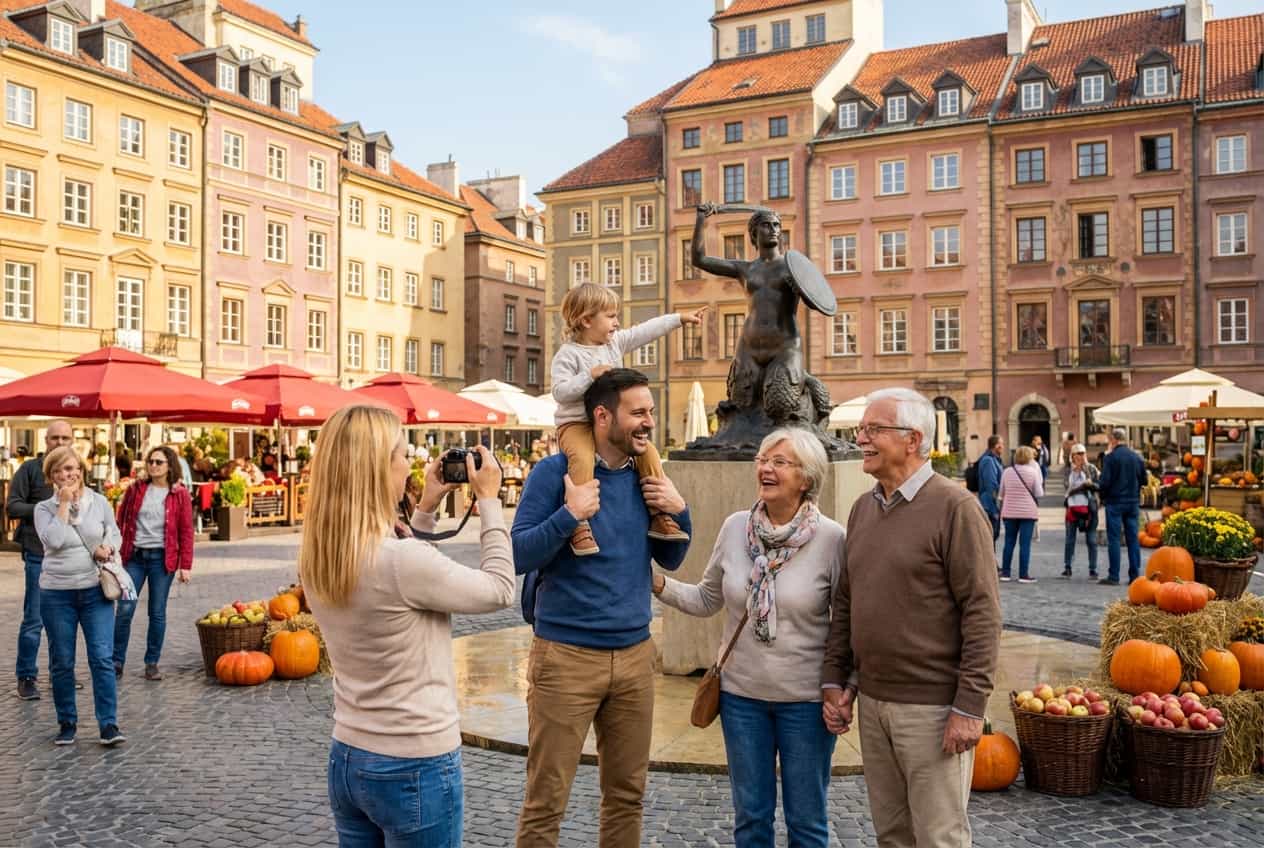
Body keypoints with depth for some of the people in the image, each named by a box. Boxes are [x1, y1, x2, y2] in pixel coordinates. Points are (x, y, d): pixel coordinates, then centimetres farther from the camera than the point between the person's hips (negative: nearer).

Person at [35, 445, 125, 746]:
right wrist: (64, 504, -13)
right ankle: (67, 724, 22)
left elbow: (115, 534, 13)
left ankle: (109, 724, -1)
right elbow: (54, 540, -18)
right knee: (61, 663, 8)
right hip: (57, 593, 0)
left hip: (96, 590, 0)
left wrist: (107, 548, -8)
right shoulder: (44, 508, -1)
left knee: (102, 659, -6)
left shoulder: (99, 502, 3)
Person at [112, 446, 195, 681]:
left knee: (157, 613, 5)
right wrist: (116, 552, 3)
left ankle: (152, 663, 16)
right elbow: (121, 521, 10)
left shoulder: (180, 494, 0)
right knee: (124, 610, -1)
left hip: (163, 558, -1)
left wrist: (185, 565, -5)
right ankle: (117, 662, 12)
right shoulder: (136, 489, 6)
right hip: (134, 556, 1)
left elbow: (186, 531, -1)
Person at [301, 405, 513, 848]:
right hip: (416, 769, -7)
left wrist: (425, 511, 13)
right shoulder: (402, 560, -25)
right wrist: (488, 501, -2)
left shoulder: (315, 561, -2)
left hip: (347, 759, 7)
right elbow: (498, 590, -10)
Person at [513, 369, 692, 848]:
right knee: (546, 802, 3)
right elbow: (517, 557, -12)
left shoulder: (645, 477, 7)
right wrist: (570, 514, -23)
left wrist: (679, 512, -3)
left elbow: (670, 560, 14)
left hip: (635, 654, 5)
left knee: (627, 793, 16)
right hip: (566, 655, -5)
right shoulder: (555, 471, -9)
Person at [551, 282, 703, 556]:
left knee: (648, 451, -7)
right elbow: (560, 391, -16)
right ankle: (578, 523, -34)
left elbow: (646, 331, 15)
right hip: (575, 425, -6)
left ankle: (658, 515, -1)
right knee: (582, 458, -35)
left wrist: (680, 318, 16)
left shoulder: (615, 343, 10)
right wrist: (589, 376, -24)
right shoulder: (567, 354, -8)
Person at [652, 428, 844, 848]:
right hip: (741, 693, 3)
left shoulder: (830, 538, -13)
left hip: (805, 699, -3)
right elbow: (707, 598, 7)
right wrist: (658, 583, -8)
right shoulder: (735, 527, -3)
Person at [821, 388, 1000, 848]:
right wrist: (833, 680, 10)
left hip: (933, 706, -6)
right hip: (872, 701, 7)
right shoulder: (862, 508, 10)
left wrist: (970, 705, -17)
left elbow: (982, 611, -15)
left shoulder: (953, 507, -12)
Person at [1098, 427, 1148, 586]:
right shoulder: (1137, 457, 6)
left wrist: (1103, 497, 3)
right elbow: (1143, 480, 10)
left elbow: (1104, 482, -13)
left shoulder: (1111, 457, -10)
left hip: (1115, 502, -5)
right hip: (1133, 502, 5)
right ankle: (1134, 575, 9)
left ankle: (1114, 576, -1)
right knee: (1133, 539, 8)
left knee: (1114, 539, -1)